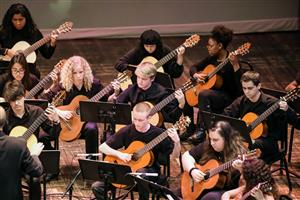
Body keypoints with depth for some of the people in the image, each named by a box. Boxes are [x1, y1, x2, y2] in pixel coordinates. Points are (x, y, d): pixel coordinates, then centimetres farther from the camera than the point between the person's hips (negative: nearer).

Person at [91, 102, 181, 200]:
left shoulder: (157, 133, -10)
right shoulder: (127, 131, -5)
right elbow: (102, 147, 0)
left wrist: (177, 142, -28)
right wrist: (119, 154, -17)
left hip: (150, 172, -2)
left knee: (141, 172, -40)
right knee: (97, 186, -17)